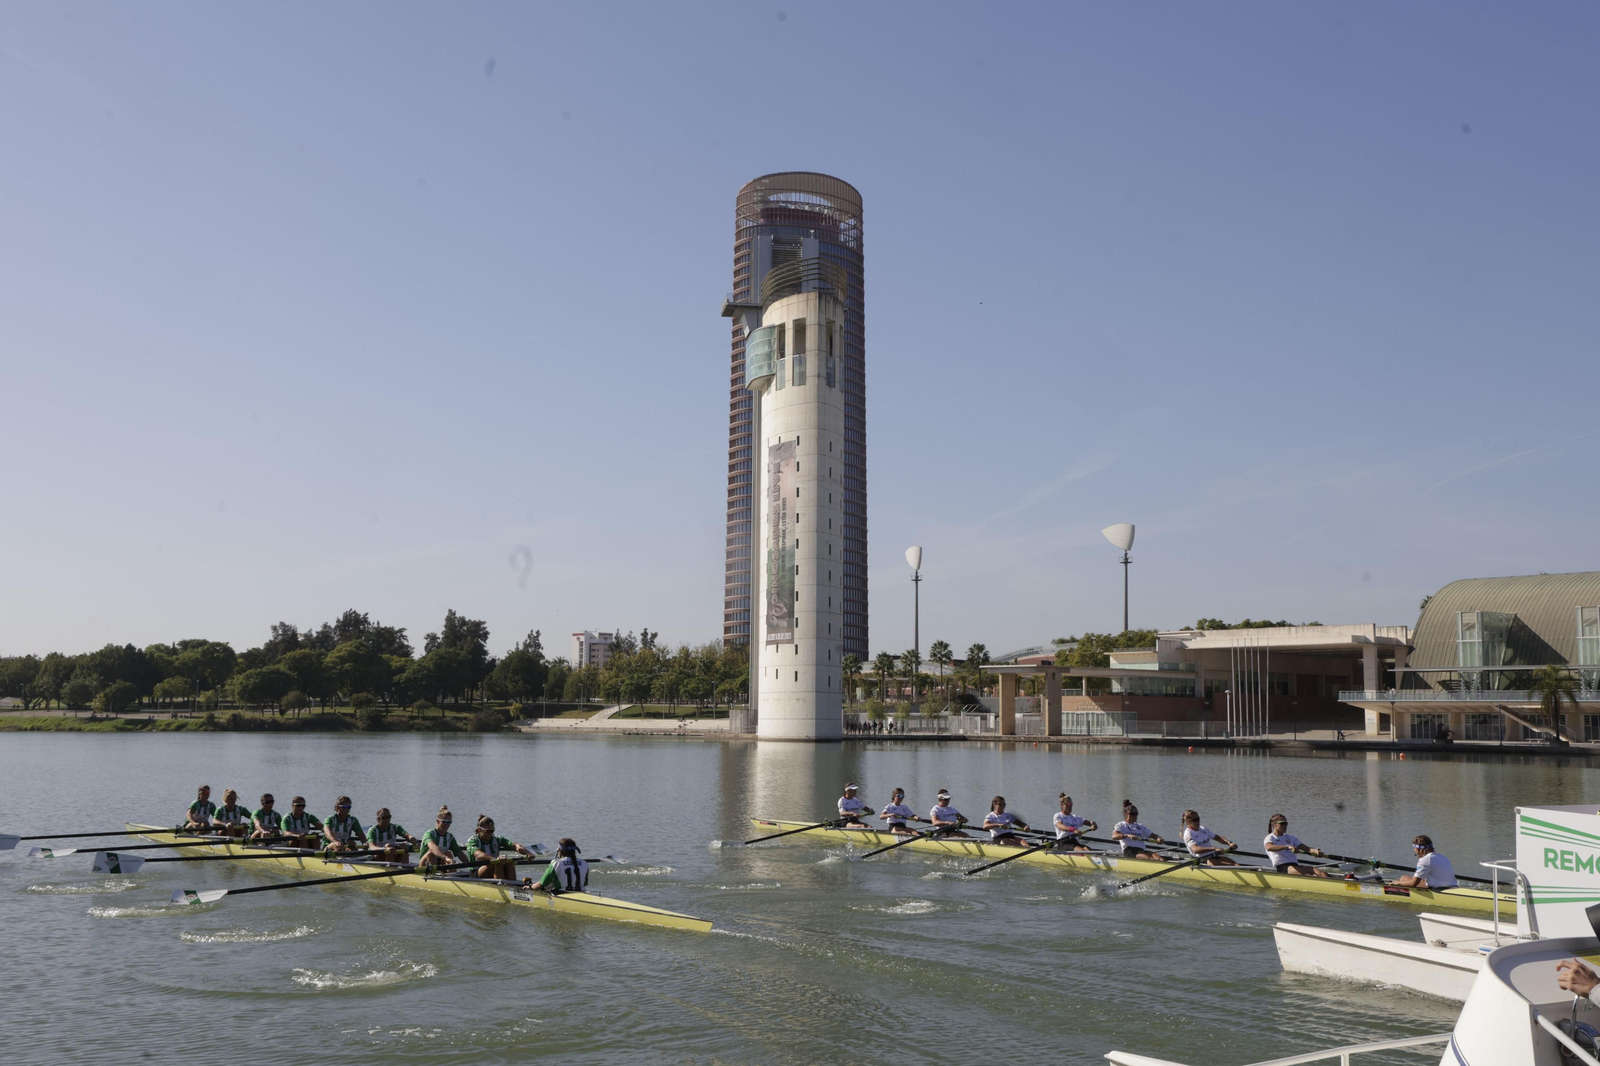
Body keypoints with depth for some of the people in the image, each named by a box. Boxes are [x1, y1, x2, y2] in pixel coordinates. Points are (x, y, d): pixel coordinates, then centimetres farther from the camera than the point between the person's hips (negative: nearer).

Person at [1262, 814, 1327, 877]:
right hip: (1281, 868, -6)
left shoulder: (1291, 838, 25)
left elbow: (1307, 849, 12)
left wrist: (1315, 851, -12)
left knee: (1317, 871, -23)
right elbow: (1269, 847, -21)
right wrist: (1287, 847, -34)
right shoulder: (1270, 838, 5)